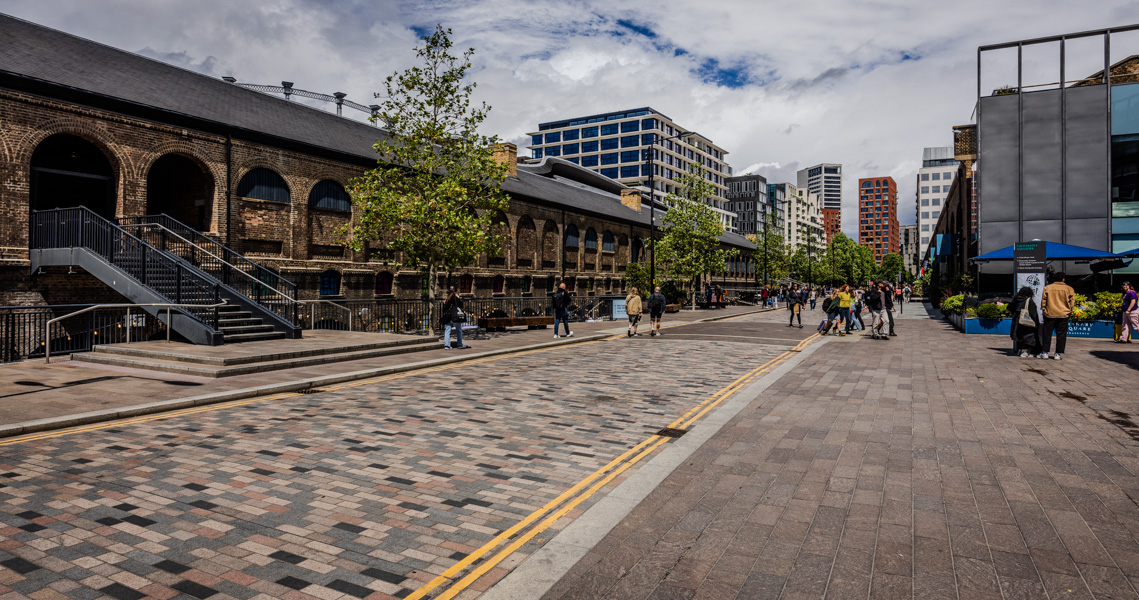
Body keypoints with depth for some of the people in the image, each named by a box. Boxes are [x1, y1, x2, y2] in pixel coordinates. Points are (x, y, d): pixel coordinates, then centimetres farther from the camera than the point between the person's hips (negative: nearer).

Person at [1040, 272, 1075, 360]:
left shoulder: (1047, 288, 1)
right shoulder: (1069, 289, 1)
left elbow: (1043, 301, 2)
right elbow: (1072, 302, 1)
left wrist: (1043, 310, 11)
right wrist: (1069, 312, 11)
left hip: (1049, 314, 0)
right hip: (1063, 315, 0)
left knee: (1047, 334, 4)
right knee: (1061, 335, 5)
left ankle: (1044, 352, 2)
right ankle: (1058, 353, 5)